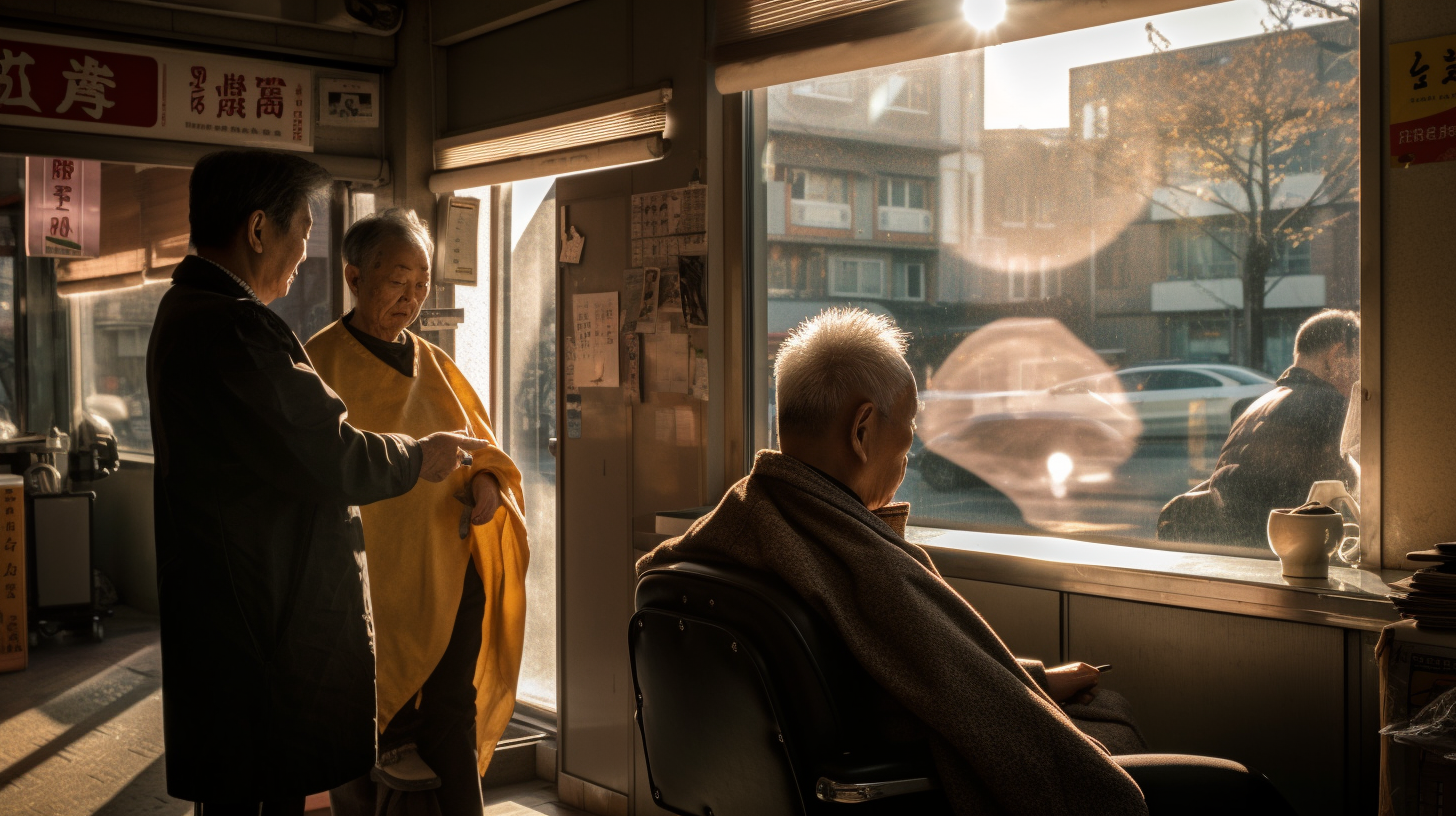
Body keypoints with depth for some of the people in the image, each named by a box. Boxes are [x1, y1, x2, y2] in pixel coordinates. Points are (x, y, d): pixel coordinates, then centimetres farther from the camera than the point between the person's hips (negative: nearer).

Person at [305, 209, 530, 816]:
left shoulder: (436, 366, 13)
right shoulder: (318, 364, -1)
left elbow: (480, 445, 18)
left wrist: (487, 478, -5)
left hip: (448, 582, 4)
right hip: (365, 583, -4)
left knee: (453, 725, 2)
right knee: (366, 731, 1)